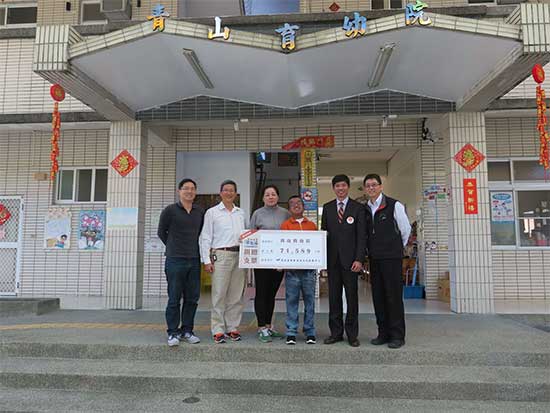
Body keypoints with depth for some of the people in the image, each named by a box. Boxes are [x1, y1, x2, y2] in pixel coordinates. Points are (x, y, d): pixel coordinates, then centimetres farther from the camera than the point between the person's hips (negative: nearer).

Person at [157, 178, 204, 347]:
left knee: (192, 298, 8)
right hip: (175, 261, -4)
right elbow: (161, 232, 8)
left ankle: (187, 331, 21)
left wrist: (193, 249, 13)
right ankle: (173, 333, 12)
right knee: (174, 299, 1)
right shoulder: (170, 210, -2)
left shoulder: (200, 212, 9)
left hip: (194, 261, 4)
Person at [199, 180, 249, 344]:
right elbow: (205, 237, 3)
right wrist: (206, 260, -5)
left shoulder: (242, 213, 18)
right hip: (221, 255, -4)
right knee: (219, 295, -5)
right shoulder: (212, 212, 7)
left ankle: (232, 328, 16)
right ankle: (218, 330, 4)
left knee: (237, 295, 6)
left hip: (240, 255, 4)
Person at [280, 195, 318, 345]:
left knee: (309, 301, 6)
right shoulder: (285, 225, 6)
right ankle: (291, 333, 11)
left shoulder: (312, 225, 11)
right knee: (292, 301, 3)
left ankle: (310, 333, 15)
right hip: (291, 268, -1)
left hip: (309, 268, 2)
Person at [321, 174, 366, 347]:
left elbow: (362, 236, -3)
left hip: (350, 259, -2)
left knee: (352, 297, 4)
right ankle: (336, 332, 18)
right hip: (333, 259, 3)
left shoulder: (358, 208, 2)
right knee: (334, 297, 8)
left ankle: (352, 334, 15)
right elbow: (323, 233, 10)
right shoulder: (327, 208, 10)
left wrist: (359, 259, -11)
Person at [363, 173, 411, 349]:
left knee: (394, 294, -2)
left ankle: (397, 335, 8)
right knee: (378, 295, 8)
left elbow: (406, 229, 3)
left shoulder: (394, 205, -6)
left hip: (392, 257, -5)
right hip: (374, 257, 5)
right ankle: (384, 333, 19)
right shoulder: (365, 209, 9)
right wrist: (371, 249, 12)